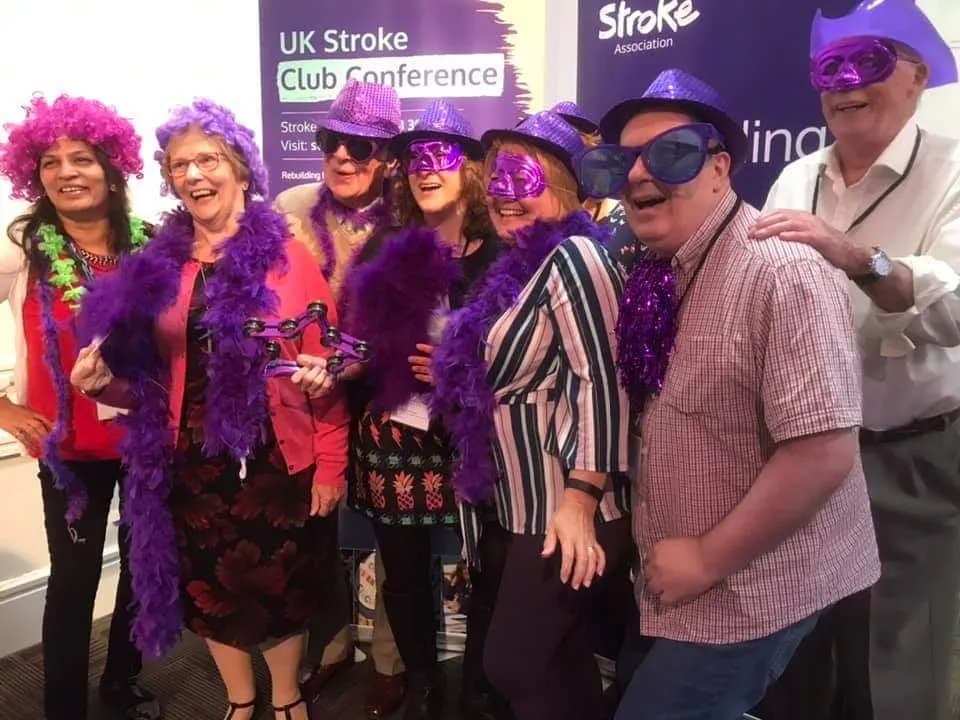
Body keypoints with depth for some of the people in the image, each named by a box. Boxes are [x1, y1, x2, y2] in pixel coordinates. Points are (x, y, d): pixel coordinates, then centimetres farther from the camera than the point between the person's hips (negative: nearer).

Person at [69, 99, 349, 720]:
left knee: (280, 588, 12)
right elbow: (152, 380, 8)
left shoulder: (287, 256, -6)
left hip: (276, 458, -3)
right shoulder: (157, 264, 4)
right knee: (211, 592, 17)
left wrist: (331, 463, -10)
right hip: (192, 462, 4)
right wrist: (106, 382, -13)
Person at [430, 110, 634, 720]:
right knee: (560, 665, 19)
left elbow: (601, 383, -22)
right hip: (521, 509, 9)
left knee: (514, 664, 0)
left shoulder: (573, 257, -14)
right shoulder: (519, 264, 13)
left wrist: (580, 502, -26)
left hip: (562, 512, -9)